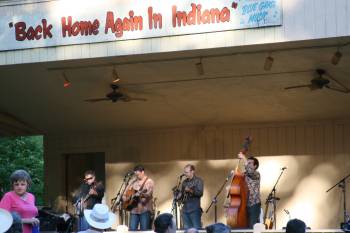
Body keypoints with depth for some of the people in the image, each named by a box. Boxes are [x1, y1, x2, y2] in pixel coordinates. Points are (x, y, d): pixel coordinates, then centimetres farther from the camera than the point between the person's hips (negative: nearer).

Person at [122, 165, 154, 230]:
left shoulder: (149, 182, -3)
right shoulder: (133, 182, 14)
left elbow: (149, 194, -17)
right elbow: (126, 191, 24)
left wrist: (142, 194, -36)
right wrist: (125, 198, 6)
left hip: (145, 209, -5)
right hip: (134, 209, 5)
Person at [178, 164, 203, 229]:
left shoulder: (198, 181, -3)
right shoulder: (184, 182, 15)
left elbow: (200, 193, -13)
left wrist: (190, 191, -26)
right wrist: (178, 197, 1)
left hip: (195, 209, -6)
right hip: (185, 209, 6)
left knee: (196, 228, -8)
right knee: (186, 229, 6)